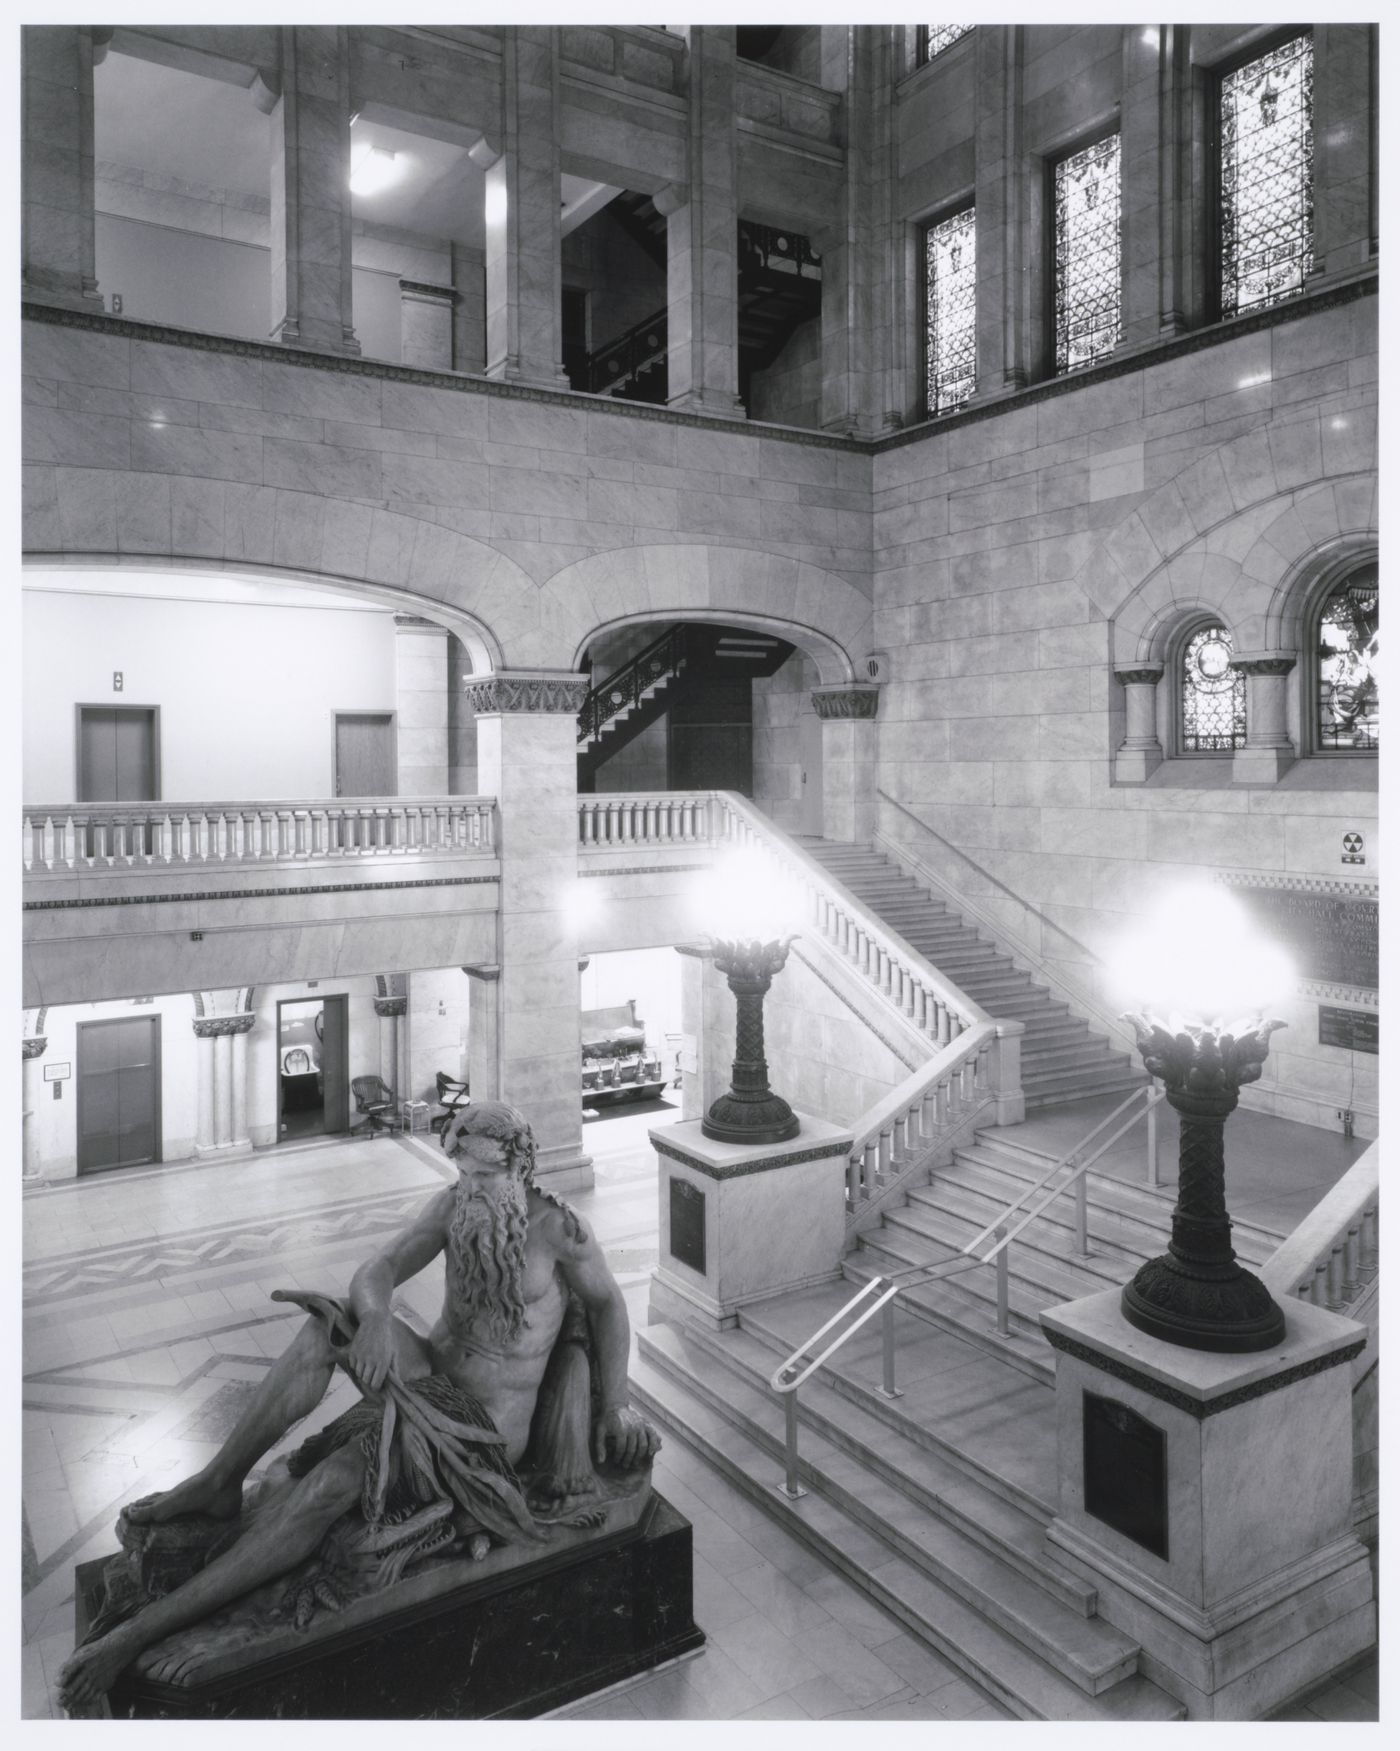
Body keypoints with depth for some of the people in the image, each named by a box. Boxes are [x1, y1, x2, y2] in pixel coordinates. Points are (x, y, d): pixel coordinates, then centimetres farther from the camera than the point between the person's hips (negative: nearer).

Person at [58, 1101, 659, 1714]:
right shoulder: (453, 1205, -6)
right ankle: (217, 1484, -14)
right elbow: (373, 1274, -11)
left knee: (331, 1483, -28)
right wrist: (376, 1316, -34)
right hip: (427, 1372, 6)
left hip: (487, 1425, -5)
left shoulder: (557, 1227, -20)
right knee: (326, 1326, -23)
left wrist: (615, 1405, -8)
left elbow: (607, 1301, -4)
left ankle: (142, 1630, -24)